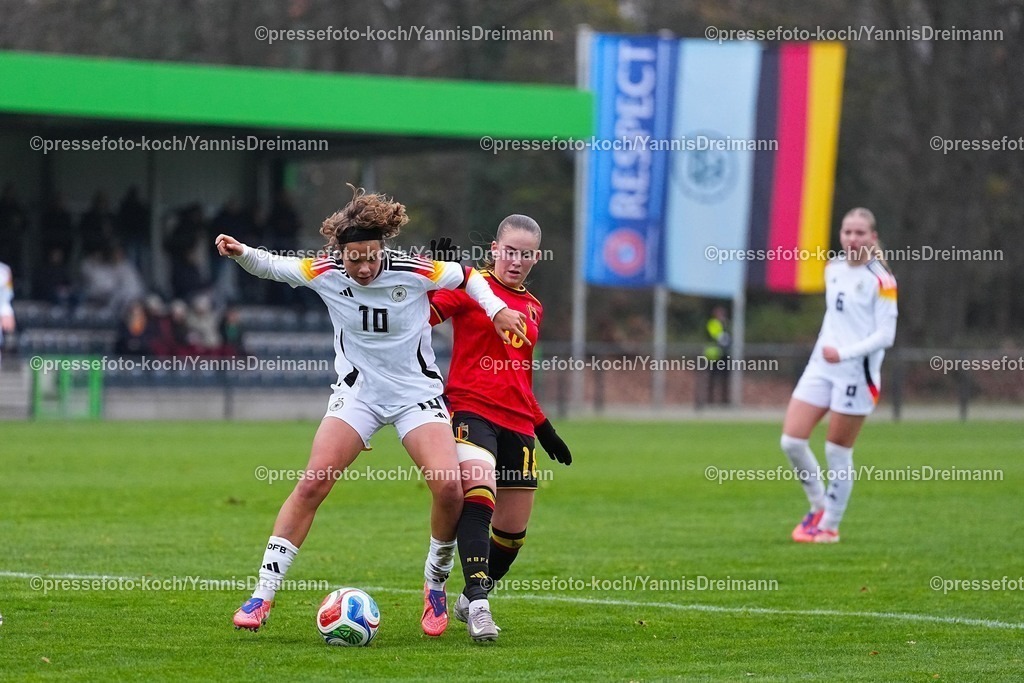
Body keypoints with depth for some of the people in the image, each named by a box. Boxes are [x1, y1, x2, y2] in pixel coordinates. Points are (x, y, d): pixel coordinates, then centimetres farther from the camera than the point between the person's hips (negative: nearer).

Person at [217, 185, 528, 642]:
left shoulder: (414, 272, -16)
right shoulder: (325, 274, -12)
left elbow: (466, 276, 2)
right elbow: (272, 267, 3)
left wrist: (497, 310, -10)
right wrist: (241, 254, -16)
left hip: (417, 393, -1)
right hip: (357, 393, 1)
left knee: (449, 488, -19)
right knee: (312, 484, -15)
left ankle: (436, 583, 8)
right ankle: (263, 594, -10)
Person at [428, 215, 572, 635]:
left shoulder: (533, 309, 20)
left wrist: (544, 428, 27)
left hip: (516, 424, 6)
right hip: (471, 408, -6)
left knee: (514, 529, 6)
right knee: (479, 495, -29)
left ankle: (470, 600, 28)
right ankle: (477, 599, -38)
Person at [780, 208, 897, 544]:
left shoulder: (880, 280, -10)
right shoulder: (832, 269, 10)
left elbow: (885, 335, -13)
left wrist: (844, 352, -23)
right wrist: (825, 346, 16)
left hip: (857, 373, -6)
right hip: (821, 366, 6)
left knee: (838, 452, 1)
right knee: (791, 441, -3)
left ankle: (829, 526, 15)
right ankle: (819, 506, 17)